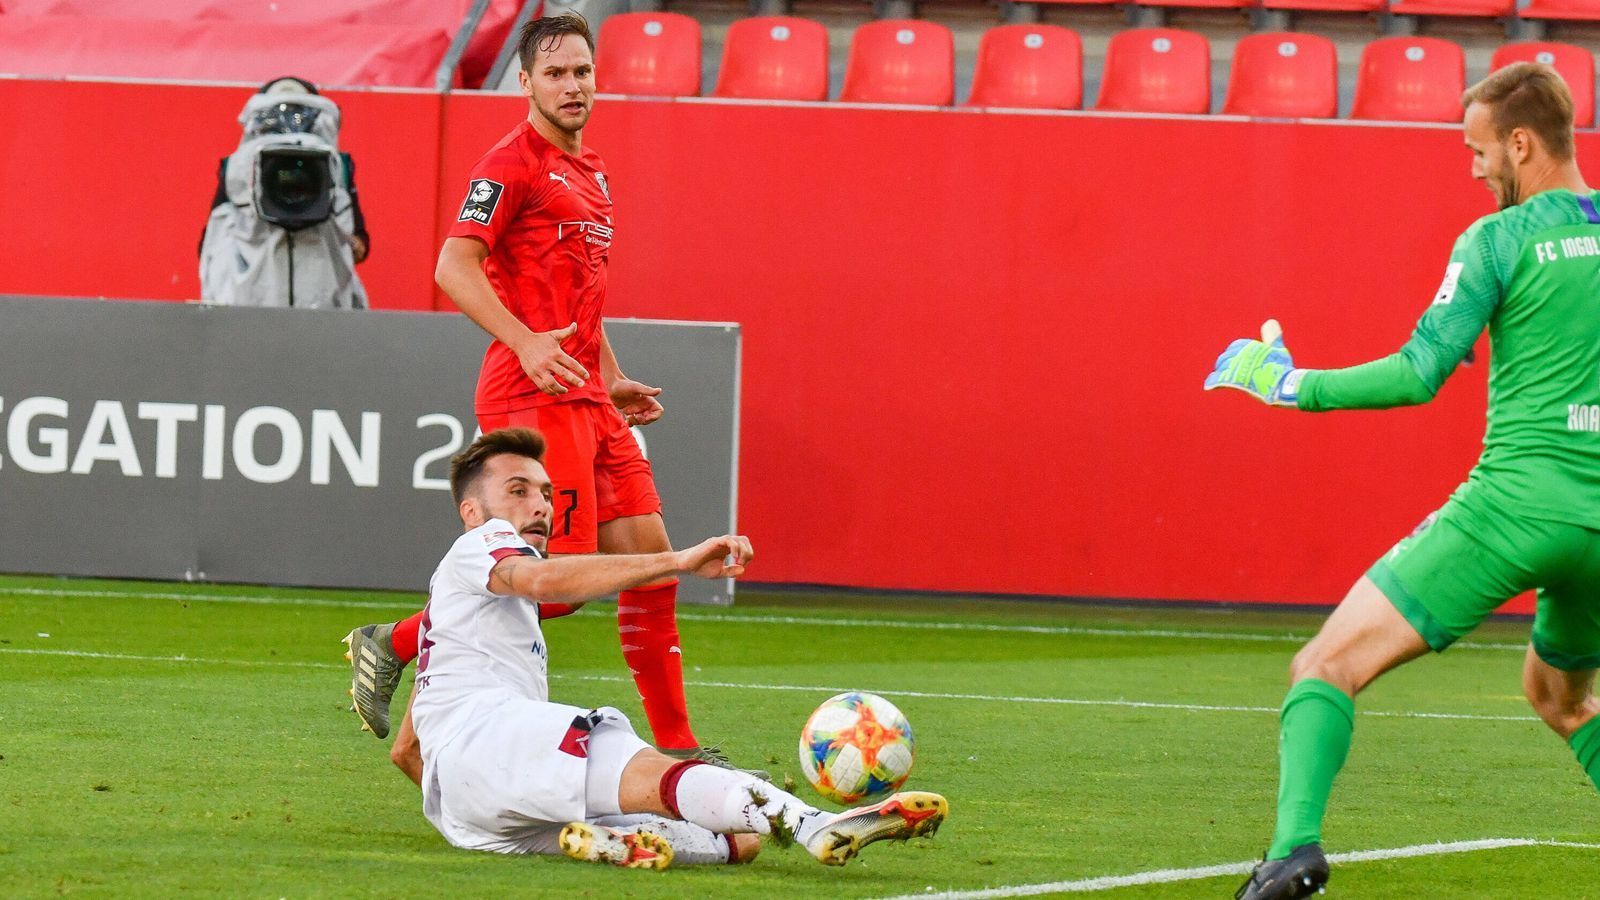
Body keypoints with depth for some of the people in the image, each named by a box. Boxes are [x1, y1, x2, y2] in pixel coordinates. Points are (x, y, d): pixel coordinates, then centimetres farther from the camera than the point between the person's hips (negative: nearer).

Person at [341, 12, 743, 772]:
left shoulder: (590, 173, 20)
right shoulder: (512, 164, -8)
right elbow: (455, 266, -17)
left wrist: (610, 378, 25)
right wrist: (525, 342, -28)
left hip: (585, 396, 9)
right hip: (532, 395, -9)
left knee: (648, 552, 4)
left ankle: (674, 745, 9)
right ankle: (393, 645, 0)